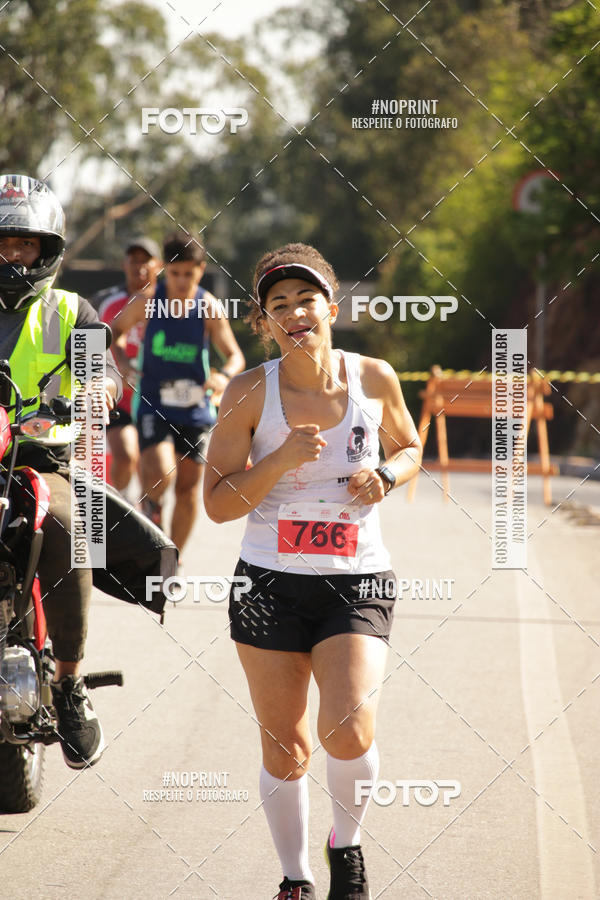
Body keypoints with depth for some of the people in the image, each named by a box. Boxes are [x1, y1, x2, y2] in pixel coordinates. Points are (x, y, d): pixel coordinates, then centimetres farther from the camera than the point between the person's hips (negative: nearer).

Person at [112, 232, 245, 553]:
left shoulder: (210, 309, -6)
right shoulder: (147, 303, -5)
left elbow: (235, 355, -2)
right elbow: (117, 330, 13)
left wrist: (224, 375, -24)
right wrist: (121, 361, -6)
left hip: (194, 407, 1)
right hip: (153, 404, -1)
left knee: (188, 488, 7)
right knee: (161, 474, -25)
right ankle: (150, 504, 9)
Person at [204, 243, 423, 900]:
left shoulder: (374, 378, -2)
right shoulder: (249, 394, -6)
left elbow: (408, 447, 17)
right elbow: (218, 503, -5)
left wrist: (383, 476, -5)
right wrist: (284, 459, -19)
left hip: (357, 581, 0)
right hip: (269, 582, 0)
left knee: (348, 733, -19)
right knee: (284, 748, 6)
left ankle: (346, 844, 10)